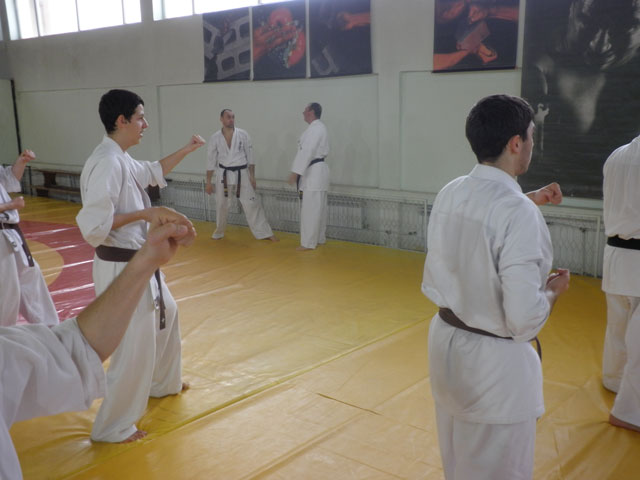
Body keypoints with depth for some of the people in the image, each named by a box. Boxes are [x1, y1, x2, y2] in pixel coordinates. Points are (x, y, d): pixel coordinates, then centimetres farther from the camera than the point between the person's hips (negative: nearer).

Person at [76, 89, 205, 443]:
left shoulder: (122, 159, 7)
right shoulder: (107, 163, -24)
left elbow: (153, 173, 28)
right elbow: (92, 226, -28)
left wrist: (186, 151, 25)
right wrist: (145, 213, -25)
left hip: (139, 263, 11)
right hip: (122, 268, -11)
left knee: (166, 315, 28)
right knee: (136, 347, -1)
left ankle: (162, 383, 49)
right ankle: (112, 427, 17)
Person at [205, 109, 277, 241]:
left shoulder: (243, 134, -5)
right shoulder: (215, 138, -3)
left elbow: (250, 156, 0)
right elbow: (211, 160, 2)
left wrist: (252, 176, -3)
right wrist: (208, 181, 2)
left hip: (242, 173, -1)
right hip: (224, 174, 1)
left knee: (251, 203, -2)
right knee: (221, 204, 12)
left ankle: (264, 233, 4)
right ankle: (219, 231, 34)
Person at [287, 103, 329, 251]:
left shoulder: (315, 128, -16)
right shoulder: (319, 127, 17)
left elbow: (307, 151, -23)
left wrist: (295, 172, -24)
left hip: (314, 172, -11)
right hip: (317, 170, 11)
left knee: (310, 209, -7)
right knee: (318, 208, 16)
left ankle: (308, 243, -3)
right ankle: (320, 238, 25)